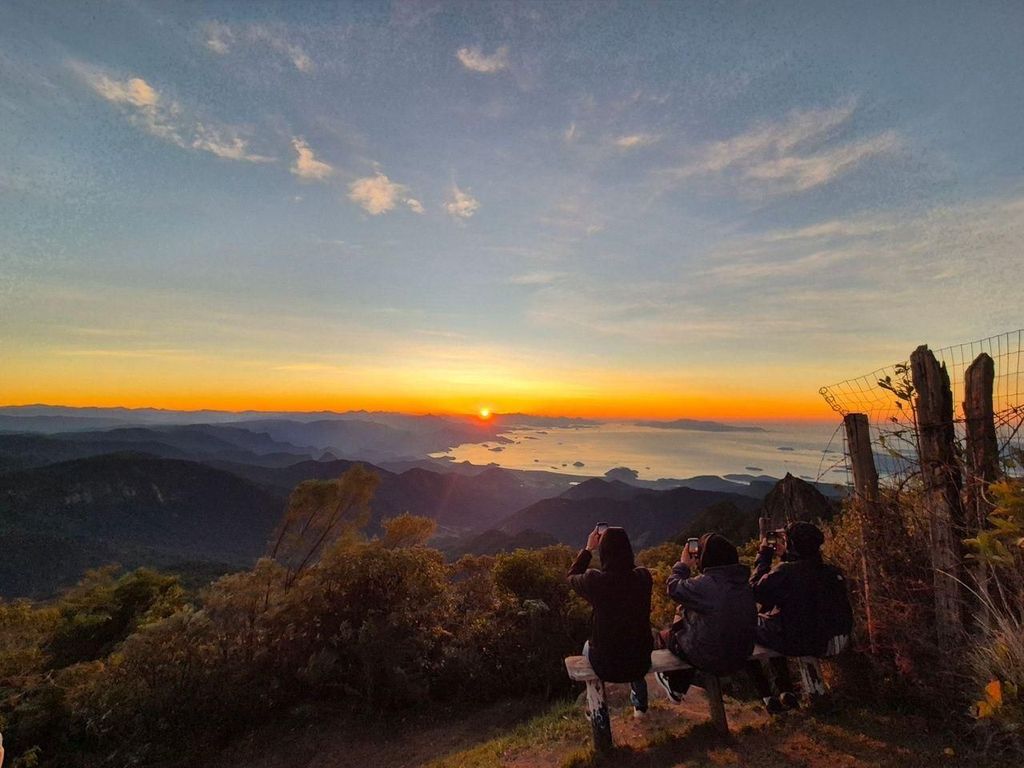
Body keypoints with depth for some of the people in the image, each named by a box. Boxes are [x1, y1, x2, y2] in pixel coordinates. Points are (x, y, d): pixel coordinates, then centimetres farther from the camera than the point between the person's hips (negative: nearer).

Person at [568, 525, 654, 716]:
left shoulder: (595, 580, -24)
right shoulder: (643, 577, -17)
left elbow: (572, 576, -1)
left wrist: (589, 549, 5)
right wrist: (617, 543, 9)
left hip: (606, 666, -2)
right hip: (641, 663, 2)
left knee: (588, 647, 32)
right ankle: (640, 705, 51)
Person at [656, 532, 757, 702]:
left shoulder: (705, 583, -30)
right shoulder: (743, 581, -5)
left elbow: (674, 588, -14)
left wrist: (683, 564, -1)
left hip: (709, 659, -7)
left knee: (666, 636, 18)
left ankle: (675, 688, 43)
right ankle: (678, 688, 44)